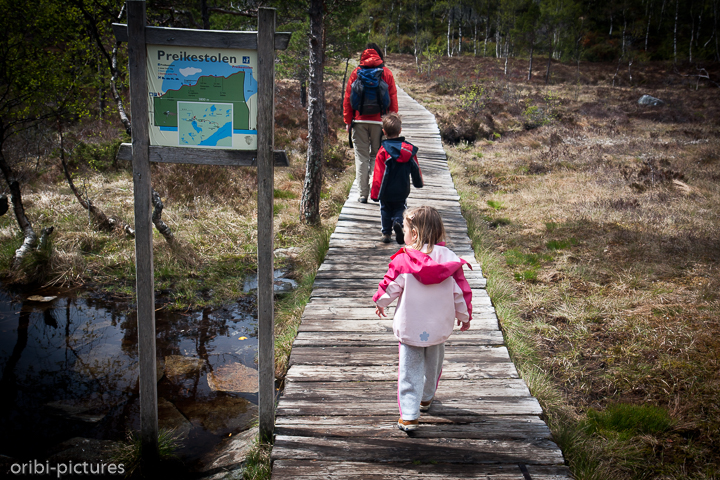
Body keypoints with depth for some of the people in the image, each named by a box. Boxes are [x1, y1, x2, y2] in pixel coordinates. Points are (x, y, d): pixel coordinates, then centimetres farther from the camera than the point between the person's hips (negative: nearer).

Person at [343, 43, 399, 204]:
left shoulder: (356, 72, 5)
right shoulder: (386, 73, 4)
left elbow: (347, 98, 5)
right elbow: (393, 99, 4)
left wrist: (347, 121, 10)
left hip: (359, 121, 0)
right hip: (379, 121, 0)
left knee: (361, 157, 4)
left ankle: (363, 194, 3)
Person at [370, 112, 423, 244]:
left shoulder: (383, 151, -15)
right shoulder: (409, 149, -4)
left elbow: (378, 174, -13)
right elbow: (415, 169, 7)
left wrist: (375, 193, -8)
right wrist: (418, 183, 25)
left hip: (386, 191, -2)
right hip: (402, 191, 2)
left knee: (385, 209, 15)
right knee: (399, 209, 16)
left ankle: (386, 233, 13)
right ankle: (398, 222, -14)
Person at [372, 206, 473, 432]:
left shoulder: (403, 260, -15)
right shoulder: (449, 259, -8)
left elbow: (390, 287, -5)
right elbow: (461, 291, -2)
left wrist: (379, 302, 17)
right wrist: (464, 315, 14)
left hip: (409, 328, -3)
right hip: (439, 328, 3)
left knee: (410, 370, 4)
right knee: (433, 364, 25)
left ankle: (408, 415, -2)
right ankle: (426, 398, 45)